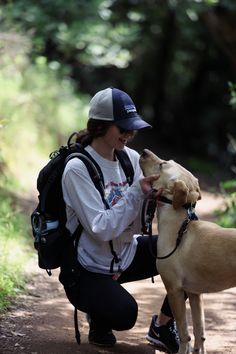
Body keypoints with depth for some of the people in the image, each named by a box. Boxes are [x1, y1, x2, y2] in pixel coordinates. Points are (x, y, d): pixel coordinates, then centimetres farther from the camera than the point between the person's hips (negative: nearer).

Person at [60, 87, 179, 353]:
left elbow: (138, 222, -4)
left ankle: (161, 327, 3)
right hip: (89, 269, -7)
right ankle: (99, 314, 6)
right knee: (124, 314, -33)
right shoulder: (77, 169, -20)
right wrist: (137, 193, -30)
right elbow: (102, 229, -26)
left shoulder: (131, 158, -2)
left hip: (126, 254, 7)